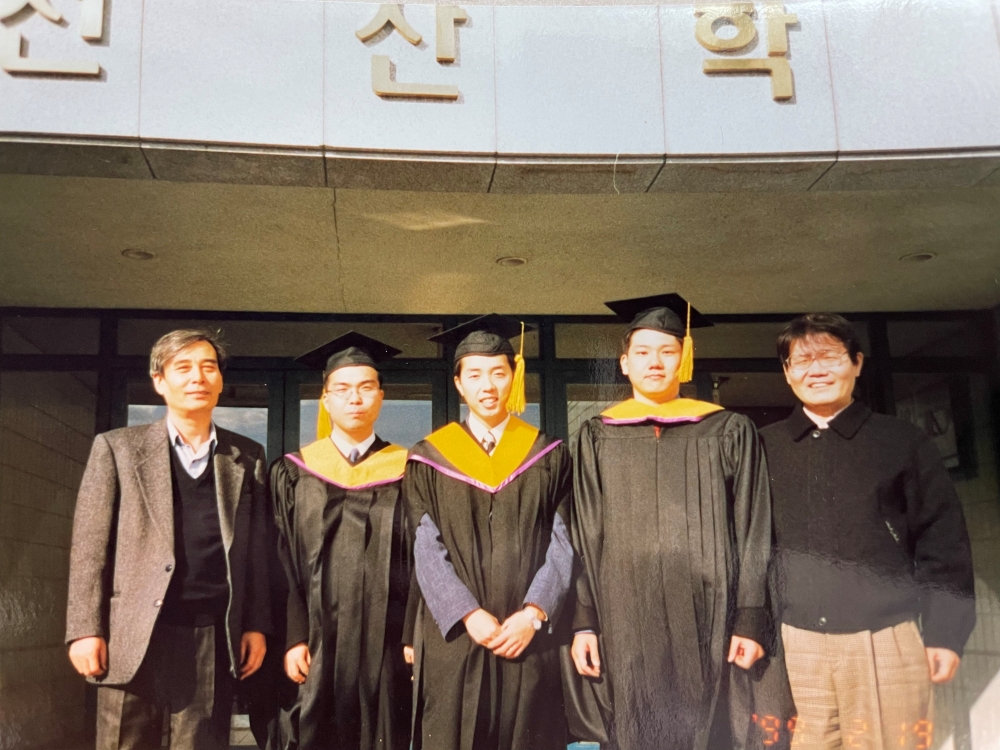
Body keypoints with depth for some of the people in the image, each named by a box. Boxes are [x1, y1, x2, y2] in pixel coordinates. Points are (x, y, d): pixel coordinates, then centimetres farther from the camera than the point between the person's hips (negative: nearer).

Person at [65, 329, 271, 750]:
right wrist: (85, 630, -6)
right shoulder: (117, 448, 4)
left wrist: (256, 625, 4)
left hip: (213, 638, 2)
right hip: (134, 637, -1)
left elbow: (256, 548, 10)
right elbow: (90, 546, 0)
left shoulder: (247, 457, 10)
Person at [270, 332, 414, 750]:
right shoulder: (294, 473, 5)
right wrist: (292, 638, -7)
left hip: (385, 644, 0)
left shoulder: (405, 471, 5)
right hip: (317, 643, 0)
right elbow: (282, 563, 2)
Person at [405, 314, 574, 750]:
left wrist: (533, 613, -12)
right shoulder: (430, 459, 5)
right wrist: (468, 615, -14)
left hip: (528, 638, 1)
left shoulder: (547, 456, 8)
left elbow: (563, 545, 2)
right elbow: (426, 550, -2)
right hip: (453, 638, 0)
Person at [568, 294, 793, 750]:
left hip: (708, 622, -1)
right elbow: (583, 539, 6)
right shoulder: (598, 437, 8)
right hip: (626, 622, 1)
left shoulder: (729, 432, 5)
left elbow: (753, 535, 2)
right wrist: (584, 622, -2)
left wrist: (751, 621, -6)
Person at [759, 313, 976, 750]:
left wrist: (944, 631, 0)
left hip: (886, 641, -1)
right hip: (792, 643, 1)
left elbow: (941, 542, 6)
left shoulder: (903, 442, 6)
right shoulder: (764, 448, 9)